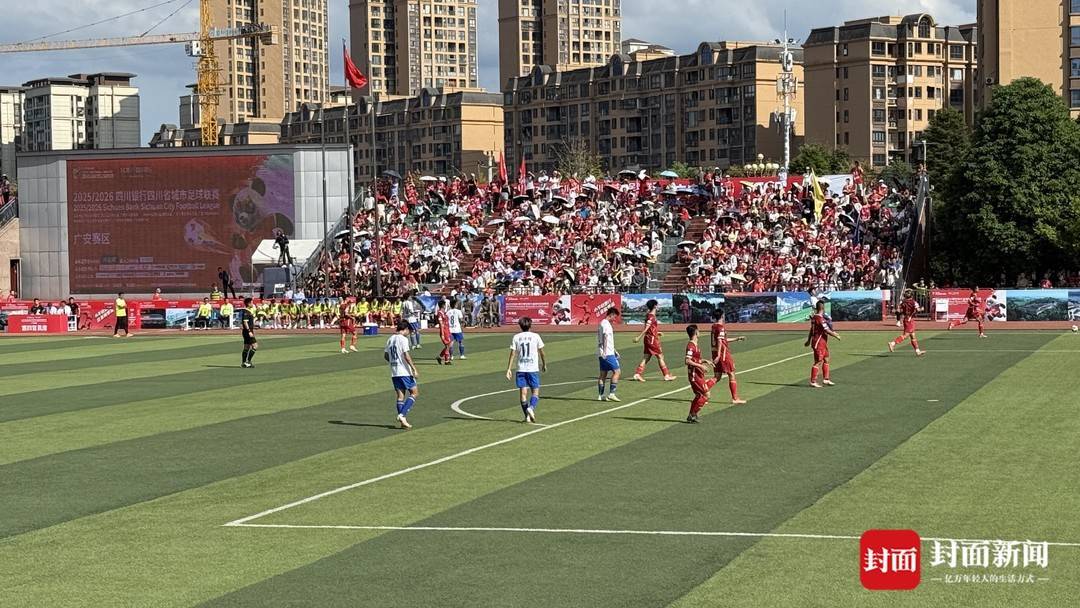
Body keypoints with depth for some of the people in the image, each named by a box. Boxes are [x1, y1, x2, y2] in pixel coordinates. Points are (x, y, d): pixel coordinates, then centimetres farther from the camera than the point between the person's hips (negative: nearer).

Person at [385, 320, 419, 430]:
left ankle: (402, 421, 6)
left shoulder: (390, 339, 12)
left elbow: (385, 356, 16)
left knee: (400, 396, 9)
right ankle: (402, 415, -10)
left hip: (394, 373, 7)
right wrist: (414, 369, -14)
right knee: (414, 392, 2)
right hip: (404, 372, -7)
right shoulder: (403, 339, -11)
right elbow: (406, 356, -18)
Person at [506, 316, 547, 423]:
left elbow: (512, 354, -1)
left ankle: (527, 416, 4)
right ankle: (531, 407, -22)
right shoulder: (535, 337, -1)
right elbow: (541, 352, 6)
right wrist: (544, 364, 21)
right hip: (533, 369, -2)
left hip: (521, 369, 2)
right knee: (535, 392, 5)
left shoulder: (516, 338, 2)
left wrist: (508, 369, 1)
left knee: (523, 392, 5)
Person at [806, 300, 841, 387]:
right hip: (819, 342, -10)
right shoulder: (820, 319, -21)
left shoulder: (814, 317, 9)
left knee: (826, 360, 17)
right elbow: (827, 331, -22)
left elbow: (811, 330, 19)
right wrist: (836, 335, -7)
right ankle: (813, 382, -1)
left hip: (823, 343, 10)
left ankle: (826, 379, 23)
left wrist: (809, 341, 27)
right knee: (818, 362, -5)